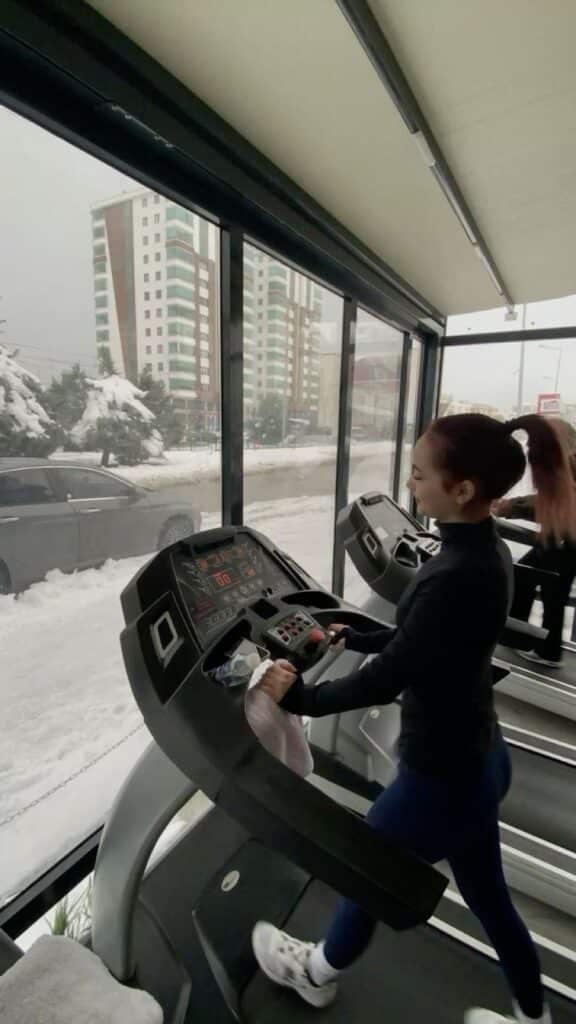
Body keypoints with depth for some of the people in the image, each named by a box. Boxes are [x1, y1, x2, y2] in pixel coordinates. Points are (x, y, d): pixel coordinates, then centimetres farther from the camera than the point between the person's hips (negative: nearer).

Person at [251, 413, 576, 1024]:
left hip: (442, 776, -7)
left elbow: (386, 679, -26)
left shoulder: (459, 577, -33)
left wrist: (300, 698, -12)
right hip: (476, 759, 7)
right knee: (486, 894, 30)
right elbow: (419, 641, 8)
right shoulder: (484, 553, -3)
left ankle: (318, 974, 52)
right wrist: (352, 637, 16)